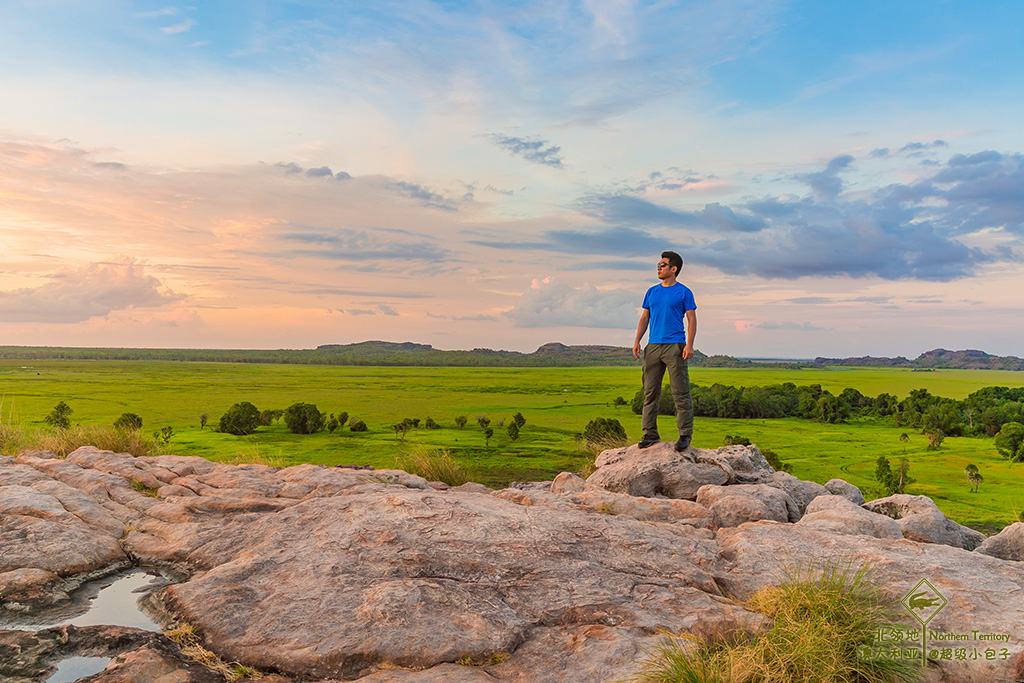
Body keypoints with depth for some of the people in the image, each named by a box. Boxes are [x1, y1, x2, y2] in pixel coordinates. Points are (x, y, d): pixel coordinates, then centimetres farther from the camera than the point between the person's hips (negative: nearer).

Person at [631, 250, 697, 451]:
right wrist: (637, 341, 5)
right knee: (650, 391, 5)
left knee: (680, 393, -4)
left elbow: (691, 320, -1)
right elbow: (645, 318, 18)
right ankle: (650, 433, 13)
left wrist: (689, 345, -13)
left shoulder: (684, 292, 2)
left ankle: (685, 434, 1)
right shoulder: (652, 292, 16)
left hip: (675, 347, -5)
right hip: (653, 347, 5)